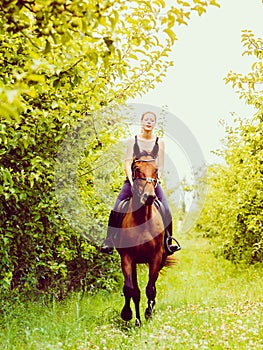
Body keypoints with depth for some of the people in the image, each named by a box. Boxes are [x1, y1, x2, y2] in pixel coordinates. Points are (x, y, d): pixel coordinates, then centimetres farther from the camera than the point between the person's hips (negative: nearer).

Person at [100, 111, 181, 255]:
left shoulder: (159, 143, 8)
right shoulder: (133, 141, 6)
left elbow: (161, 166, 4)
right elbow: (127, 162, -1)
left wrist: (156, 179, -15)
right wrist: (131, 180, -16)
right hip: (133, 179, 0)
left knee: (166, 210, -16)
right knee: (116, 210, -13)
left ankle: (169, 242, -4)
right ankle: (108, 243, -5)